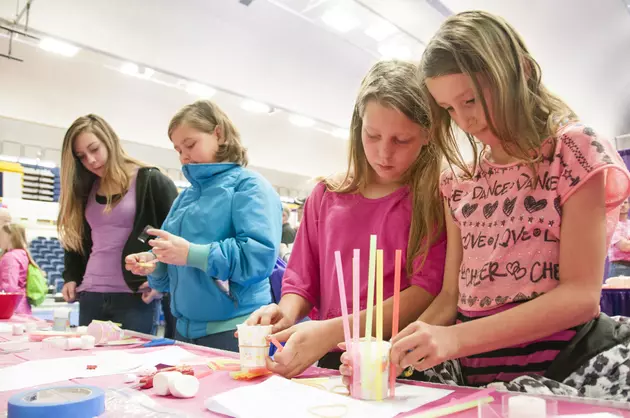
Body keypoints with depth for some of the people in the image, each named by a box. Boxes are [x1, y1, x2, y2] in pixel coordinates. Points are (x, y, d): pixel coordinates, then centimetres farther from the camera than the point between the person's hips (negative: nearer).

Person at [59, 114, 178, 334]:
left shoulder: (151, 181, -4)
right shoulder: (85, 189, 13)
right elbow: (76, 239, 23)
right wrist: (71, 277, 11)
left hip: (134, 297, -5)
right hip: (90, 295, 6)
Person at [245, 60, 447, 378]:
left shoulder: (437, 199, -1)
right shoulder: (326, 195, 14)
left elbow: (428, 290, -10)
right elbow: (302, 280, 14)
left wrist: (331, 332, -19)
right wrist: (287, 312, -10)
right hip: (333, 364, 3)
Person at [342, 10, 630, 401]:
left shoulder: (575, 150, -4)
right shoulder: (459, 181, 10)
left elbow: (580, 294, -13)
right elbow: (452, 295, 8)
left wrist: (457, 338, -24)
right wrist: (396, 350, -10)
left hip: (563, 367, -4)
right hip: (472, 370, 4)